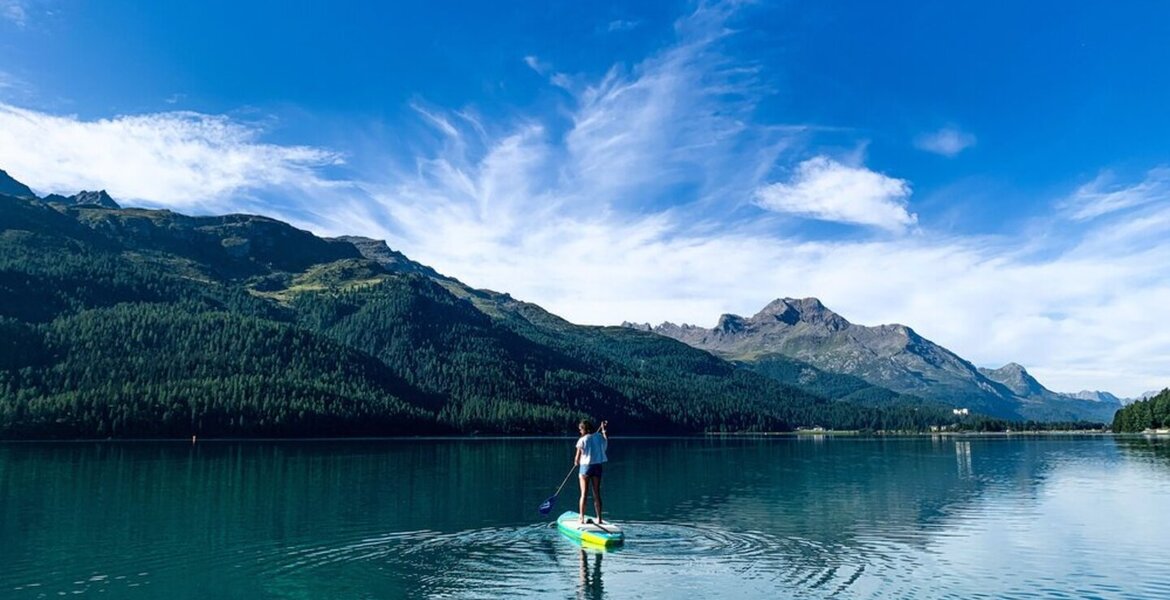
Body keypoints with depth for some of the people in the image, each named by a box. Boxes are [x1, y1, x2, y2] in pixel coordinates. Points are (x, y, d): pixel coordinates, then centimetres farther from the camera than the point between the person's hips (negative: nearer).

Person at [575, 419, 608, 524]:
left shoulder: (582, 440, -12)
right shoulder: (600, 436, 0)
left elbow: (577, 459, -8)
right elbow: (606, 441, 25)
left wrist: (576, 462, 15)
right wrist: (603, 429, 36)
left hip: (585, 467, -4)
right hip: (597, 466, 4)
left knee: (583, 494, 4)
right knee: (597, 493, 9)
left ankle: (582, 519, 4)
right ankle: (599, 519, 10)